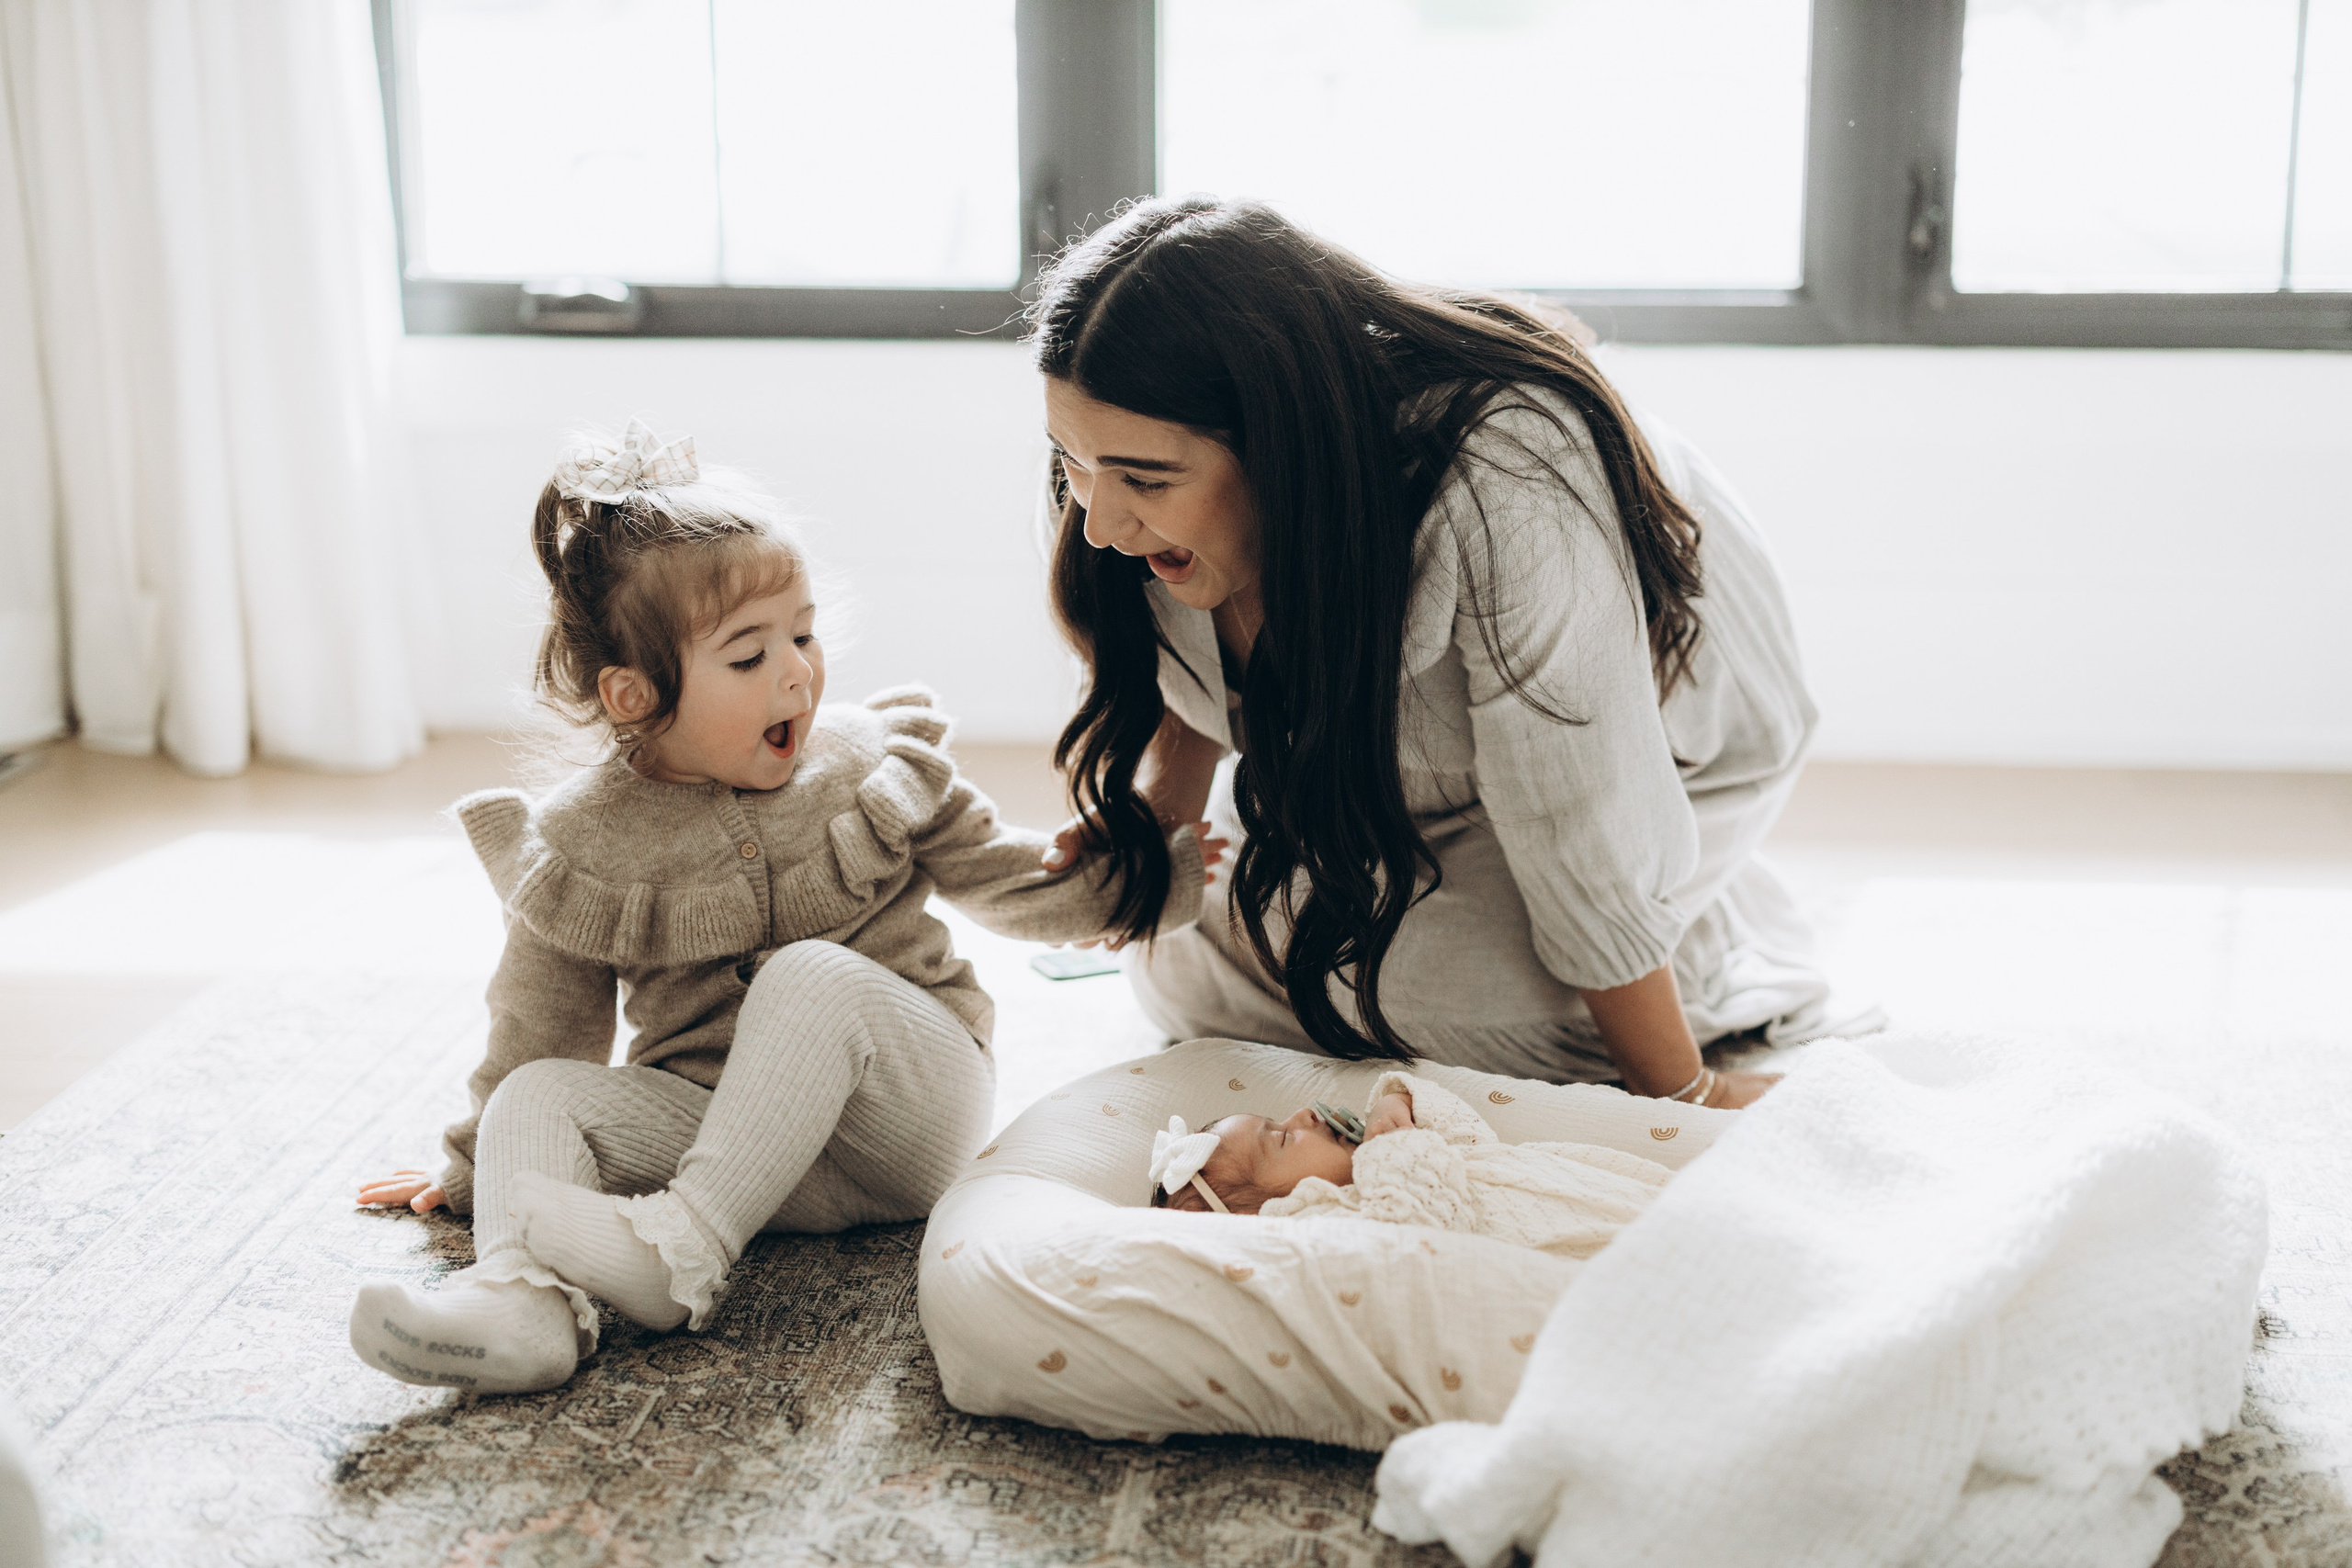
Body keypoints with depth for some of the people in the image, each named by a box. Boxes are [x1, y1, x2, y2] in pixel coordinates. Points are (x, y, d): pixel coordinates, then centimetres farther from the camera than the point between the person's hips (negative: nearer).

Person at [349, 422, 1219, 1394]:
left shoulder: (874, 763, 3)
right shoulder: (580, 850, 0)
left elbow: (1010, 879, 14)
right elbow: (544, 1024, 13)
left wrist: (1150, 870, 4)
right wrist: (476, 1167, 18)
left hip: (908, 1110, -2)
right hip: (734, 1142, 2)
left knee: (815, 977, -31)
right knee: (537, 1096, -18)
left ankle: (688, 1244, -40)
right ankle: (520, 1300, -45)